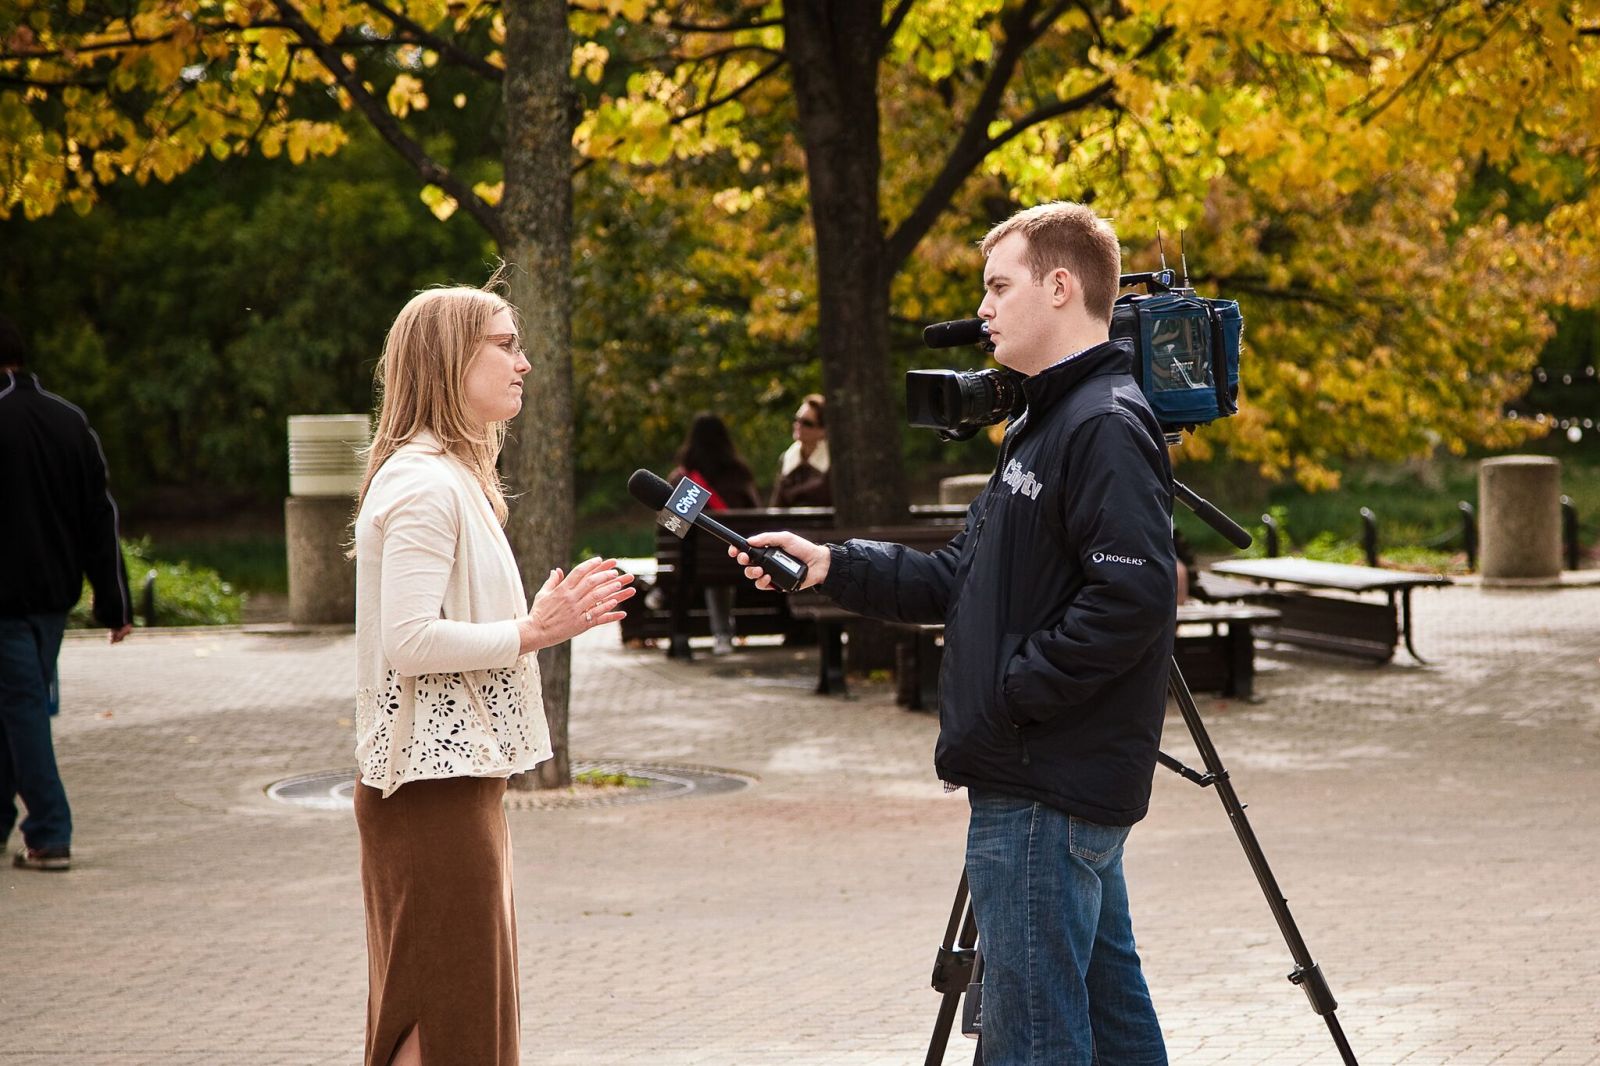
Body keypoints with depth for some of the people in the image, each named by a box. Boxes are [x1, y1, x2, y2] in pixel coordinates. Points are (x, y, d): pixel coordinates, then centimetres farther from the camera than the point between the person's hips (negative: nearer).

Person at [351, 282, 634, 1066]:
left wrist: (543, 620, 10)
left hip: (458, 773, 11)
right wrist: (530, 633, -17)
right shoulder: (424, 485, -16)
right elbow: (409, 641, -23)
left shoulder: (453, 478, 18)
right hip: (436, 782, -11)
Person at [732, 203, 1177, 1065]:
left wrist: (1009, 693, -19)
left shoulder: (1107, 427, -15)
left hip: (1047, 792, -10)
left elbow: (1132, 597, -25)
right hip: (1069, 782, 10)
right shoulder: (1044, 421, 18)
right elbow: (965, 577, 19)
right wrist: (830, 566, 8)